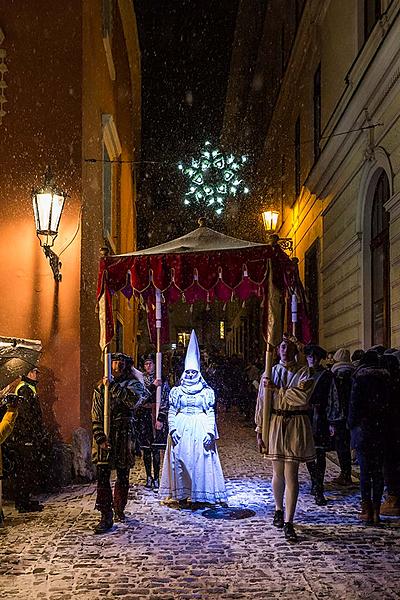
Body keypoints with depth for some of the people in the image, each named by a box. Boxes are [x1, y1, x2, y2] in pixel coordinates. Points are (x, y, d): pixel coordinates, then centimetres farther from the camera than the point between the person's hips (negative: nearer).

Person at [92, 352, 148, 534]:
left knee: (123, 476, 9)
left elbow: (134, 400, -21)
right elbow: (96, 415, 4)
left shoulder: (133, 384, 3)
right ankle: (106, 517, -5)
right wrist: (100, 437, -7)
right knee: (102, 476, -7)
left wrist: (113, 386, -23)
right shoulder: (101, 386, 9)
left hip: (125, 435, -1)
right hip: (105, 435, 1)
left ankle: (119, 510, 28)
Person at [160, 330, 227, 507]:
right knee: (180, 460, -3)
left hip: (200, 430, -1)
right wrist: (172, 429, -7)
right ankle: (181, 495, 3)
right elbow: (171, 412, 6)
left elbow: (211, 413, 4)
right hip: (181, 429, 1)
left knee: (200, 460, -4)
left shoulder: (207, 391, 7)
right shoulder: (177, 391, 10)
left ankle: (199, 495, 3)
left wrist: (210, 432, -6)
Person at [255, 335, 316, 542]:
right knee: (278, 473, 12)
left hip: (295, 427, -2)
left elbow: (301, 397, -18)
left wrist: (276, 389, -15)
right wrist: (259, 432, 3)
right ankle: (279, 509, 36)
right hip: (274, 424, 2)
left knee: (291, 475, -5)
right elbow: (261, 404, 7)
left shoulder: (304, 374, 1)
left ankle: (288, 522, -2)